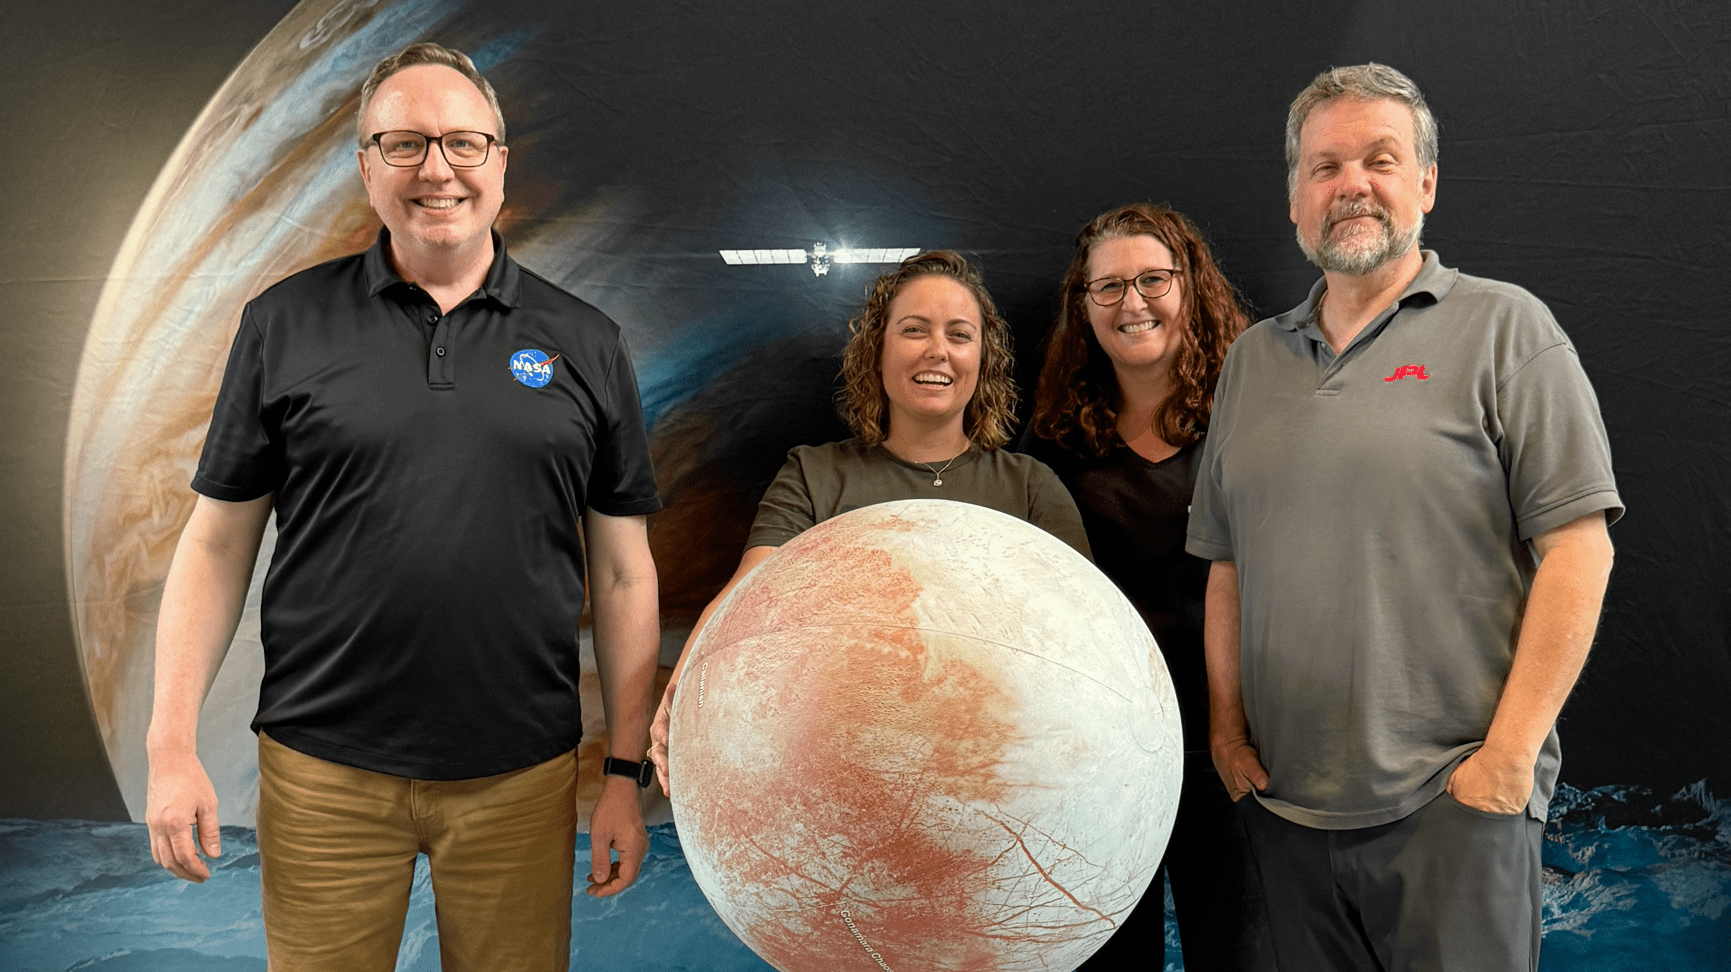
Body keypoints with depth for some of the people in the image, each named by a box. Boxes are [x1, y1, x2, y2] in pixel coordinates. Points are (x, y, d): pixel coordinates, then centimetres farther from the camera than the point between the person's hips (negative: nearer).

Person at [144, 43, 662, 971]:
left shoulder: (584, 343, 3)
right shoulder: (286, 324, 2)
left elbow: (623, 572, 3)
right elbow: (217, 544, 4)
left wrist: (626, 772, 1)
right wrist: (172, 746, -2)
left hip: (522, 777, 1)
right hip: (323, 773, 0)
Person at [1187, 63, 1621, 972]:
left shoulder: (1502, 327, -1)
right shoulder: (1251, 359, 13)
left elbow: (1577, 545, -8)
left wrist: (1511, 751, -12)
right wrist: (1226, 720, 4)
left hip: (1452, 798, -4)